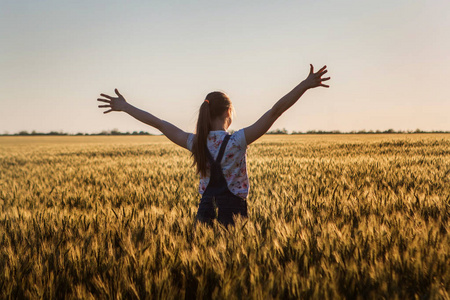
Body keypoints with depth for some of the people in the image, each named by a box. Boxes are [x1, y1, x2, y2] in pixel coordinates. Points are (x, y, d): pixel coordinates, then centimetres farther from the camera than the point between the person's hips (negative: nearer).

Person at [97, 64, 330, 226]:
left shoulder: (196, 144, 2)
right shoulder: (236, 142, -10)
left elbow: (158, 123, 10)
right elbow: (274, 112, -15)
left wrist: (125, 107, 20)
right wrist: (305, 85, -17)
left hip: (206, 211, 5)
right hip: (232, 213, -4)